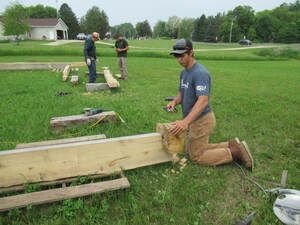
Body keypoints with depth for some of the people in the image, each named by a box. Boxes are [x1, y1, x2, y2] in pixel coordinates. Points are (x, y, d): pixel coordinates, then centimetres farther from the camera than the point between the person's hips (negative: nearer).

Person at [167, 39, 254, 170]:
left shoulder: (200, 73, -23)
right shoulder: (183, 72, 8)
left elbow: (203, 100, -35)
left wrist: (185, 121, -46)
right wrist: (174, 102, -8)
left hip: (201, 120, -9)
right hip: (193, 120, 10)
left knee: (196, 156, 3)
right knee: (194, 150, 20)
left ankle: (235, 152, 9)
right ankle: (231, 145, 22)